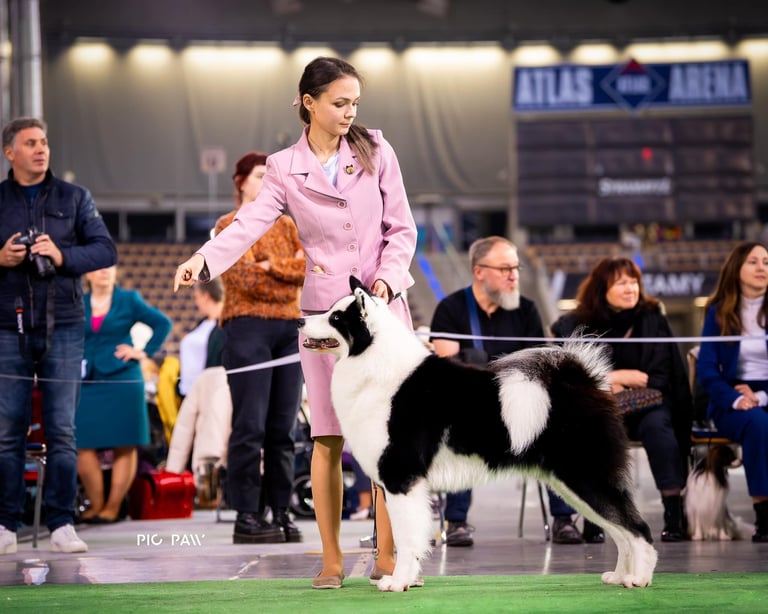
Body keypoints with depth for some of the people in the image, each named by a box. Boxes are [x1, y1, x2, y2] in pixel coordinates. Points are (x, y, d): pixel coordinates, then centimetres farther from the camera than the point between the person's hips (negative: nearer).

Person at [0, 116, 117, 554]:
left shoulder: (74, 198, 9)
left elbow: (106, 250, 1)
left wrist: (62, 256, -14)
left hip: (62, 326, 0)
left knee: (63, 429, -1)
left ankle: (62, 525, 2)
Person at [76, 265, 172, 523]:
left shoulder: (129, 300, 6)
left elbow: (163, 323, 7)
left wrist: (145, 352, 0)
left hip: (122, 380, -2)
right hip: (87, 383, 2)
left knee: (124, 445, -3)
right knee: (84, 445, -5)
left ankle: (113, 507, 2)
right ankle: (95, 505, 4)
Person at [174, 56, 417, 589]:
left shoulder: (377, 154, 4)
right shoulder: (285, 170, 2)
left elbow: (402, 229, 5)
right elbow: (249, 223, -13)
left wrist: (387, 278, -12)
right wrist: (203, 260, -30)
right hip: (323, 310, 0)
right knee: (327, 439, 1)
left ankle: (387, 556, 4)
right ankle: (332, 559, 9)